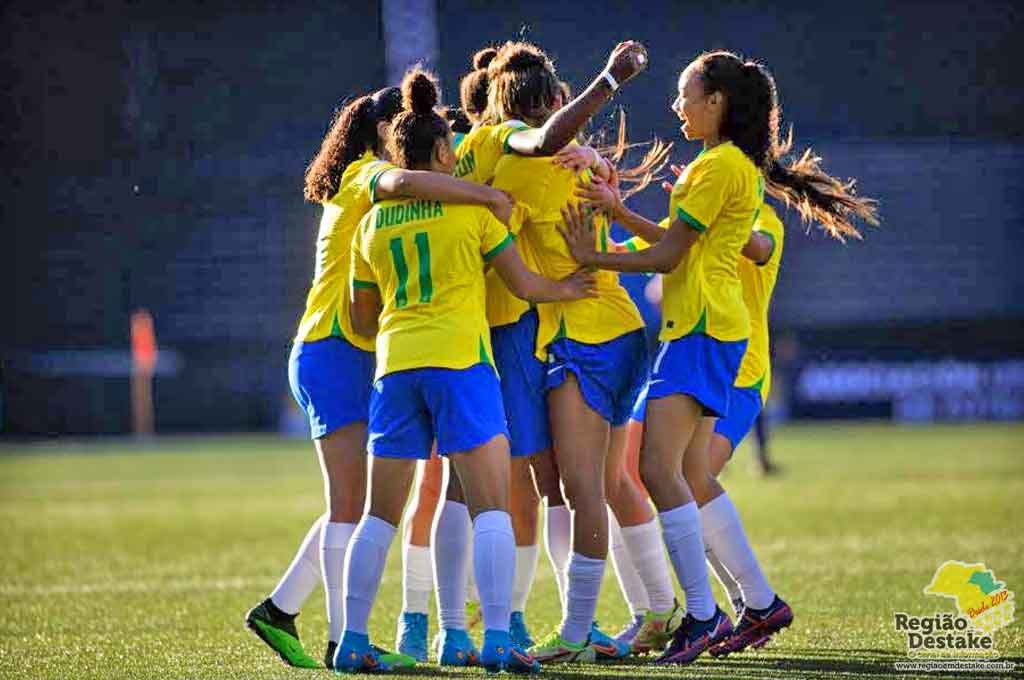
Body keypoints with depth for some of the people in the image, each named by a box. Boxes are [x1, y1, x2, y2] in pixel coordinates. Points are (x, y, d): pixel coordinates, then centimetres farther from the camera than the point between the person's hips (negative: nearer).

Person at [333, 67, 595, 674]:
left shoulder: (372, 223, 14)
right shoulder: (472, 204, 3)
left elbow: (363, 320, 20)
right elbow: (524, 285, 3)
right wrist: (563, 289, 23)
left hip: (395, 367, 4)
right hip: (460, 361, -4)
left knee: (380, 515, 10)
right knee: (492, 509, -6)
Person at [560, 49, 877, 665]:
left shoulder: (719, 165, -12)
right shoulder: (745, 166, 19)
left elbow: (668, 255, -12)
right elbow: (678, 244, 16)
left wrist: (593, 259, -6)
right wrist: (616, 210, 10)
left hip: (702, 331, -10)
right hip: (708, 329, 10)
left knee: (659, 469, -15)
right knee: (693, 476, 13)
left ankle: (703, 615, -17)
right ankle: (761, 602, 17)